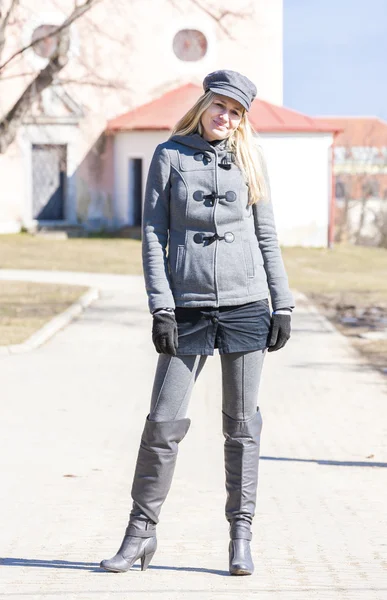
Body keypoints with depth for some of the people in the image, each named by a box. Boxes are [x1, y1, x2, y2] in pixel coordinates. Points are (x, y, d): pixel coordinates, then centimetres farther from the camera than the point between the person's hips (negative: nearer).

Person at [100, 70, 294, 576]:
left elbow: (267, 237, 11)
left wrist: (283, 305, 5)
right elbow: (153, 235, 1)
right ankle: (141, 533, 9)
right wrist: (161, 307, -7)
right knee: (164, 422, -3)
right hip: (189, 307, -1)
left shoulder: (249, 158, 9)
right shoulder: (170, 156, 4)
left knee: (242, 424, 5)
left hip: (246, 305, 1)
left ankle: (241, 536, 13)